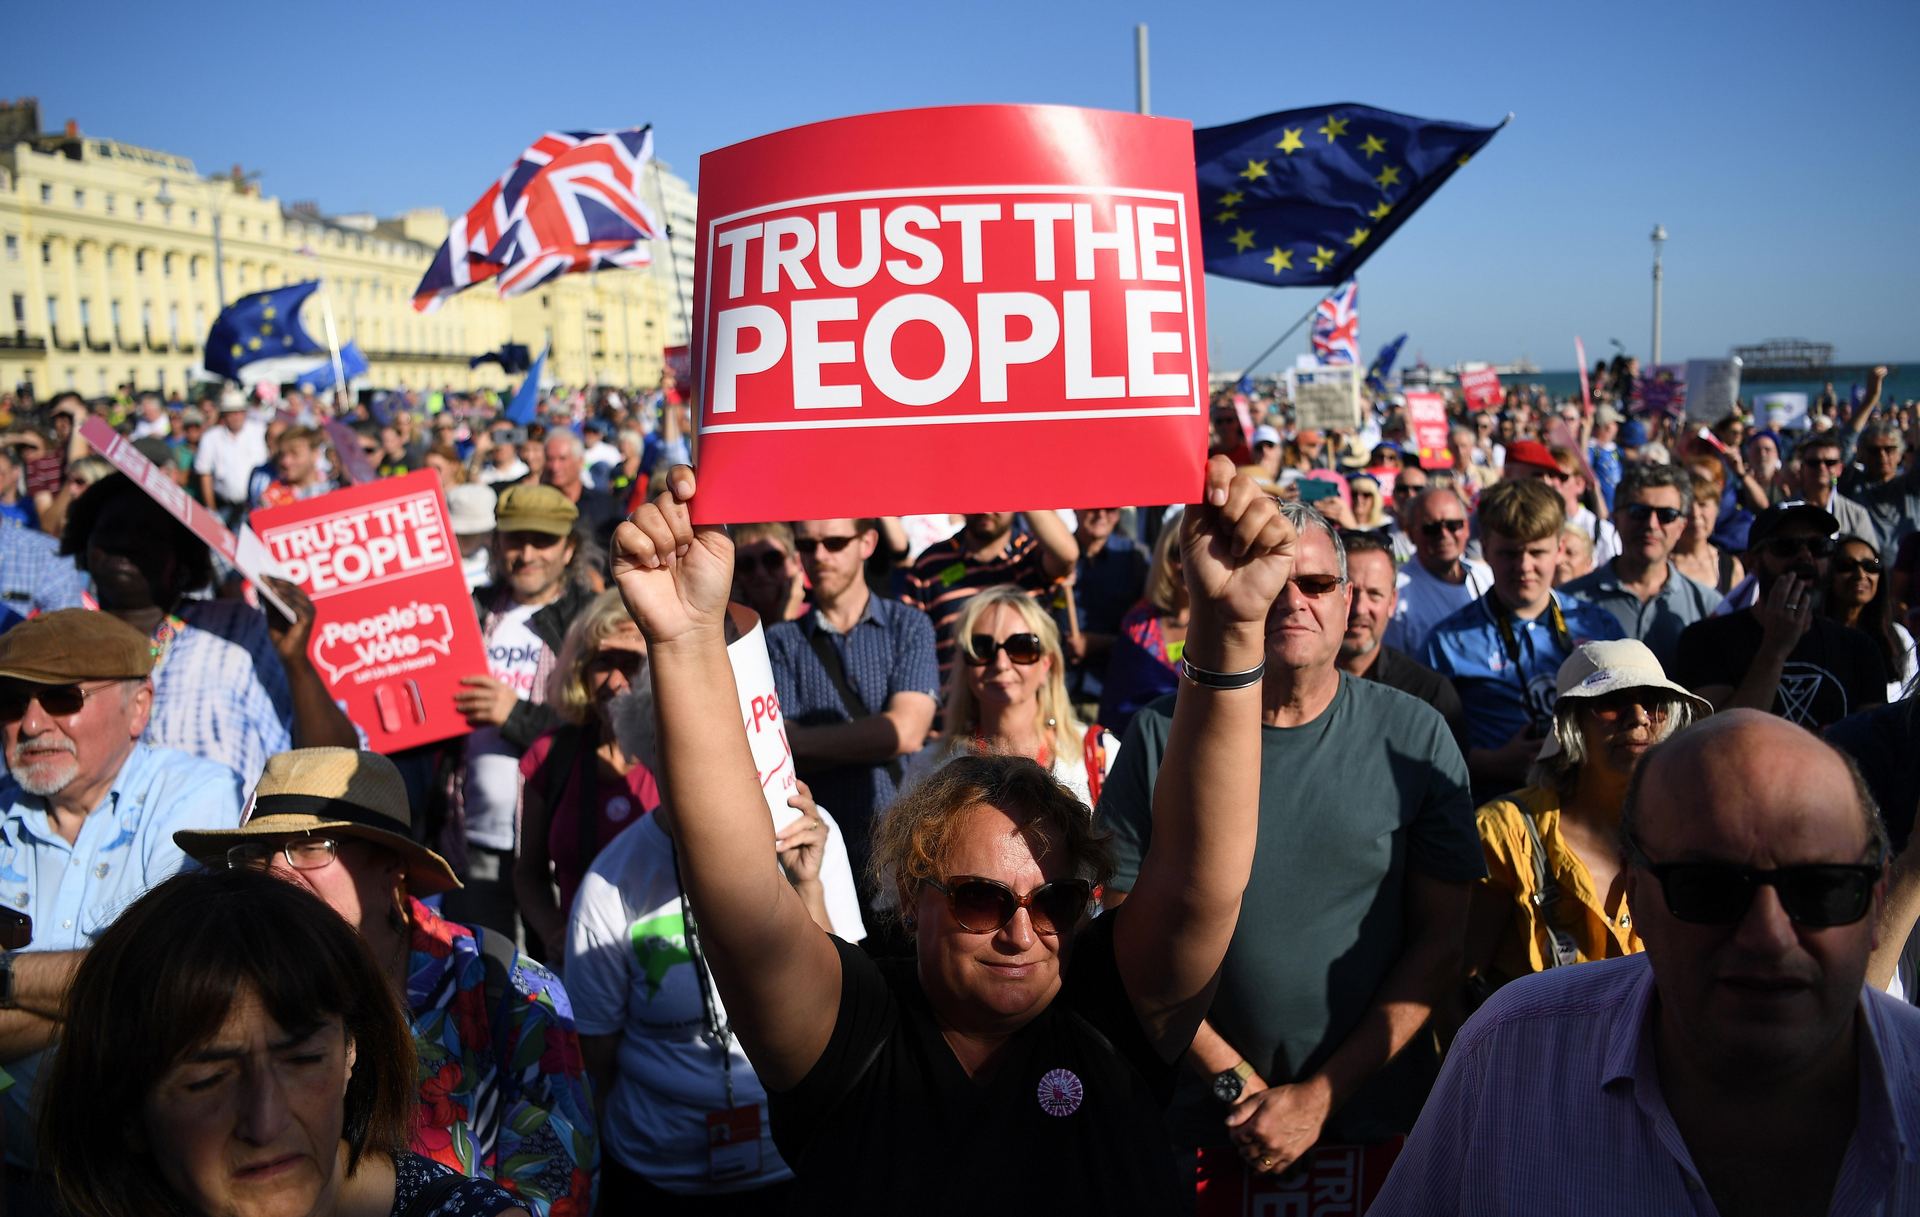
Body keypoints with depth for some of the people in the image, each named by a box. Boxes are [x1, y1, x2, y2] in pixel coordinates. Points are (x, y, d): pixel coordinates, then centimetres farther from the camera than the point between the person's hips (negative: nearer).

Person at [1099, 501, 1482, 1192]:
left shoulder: (1416, 737, -5)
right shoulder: (1162, 735, -5)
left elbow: (1442, 941, -5)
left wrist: (1320, 1097, -11)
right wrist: (1235, 1082, -11)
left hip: (1376, 1121, 0)